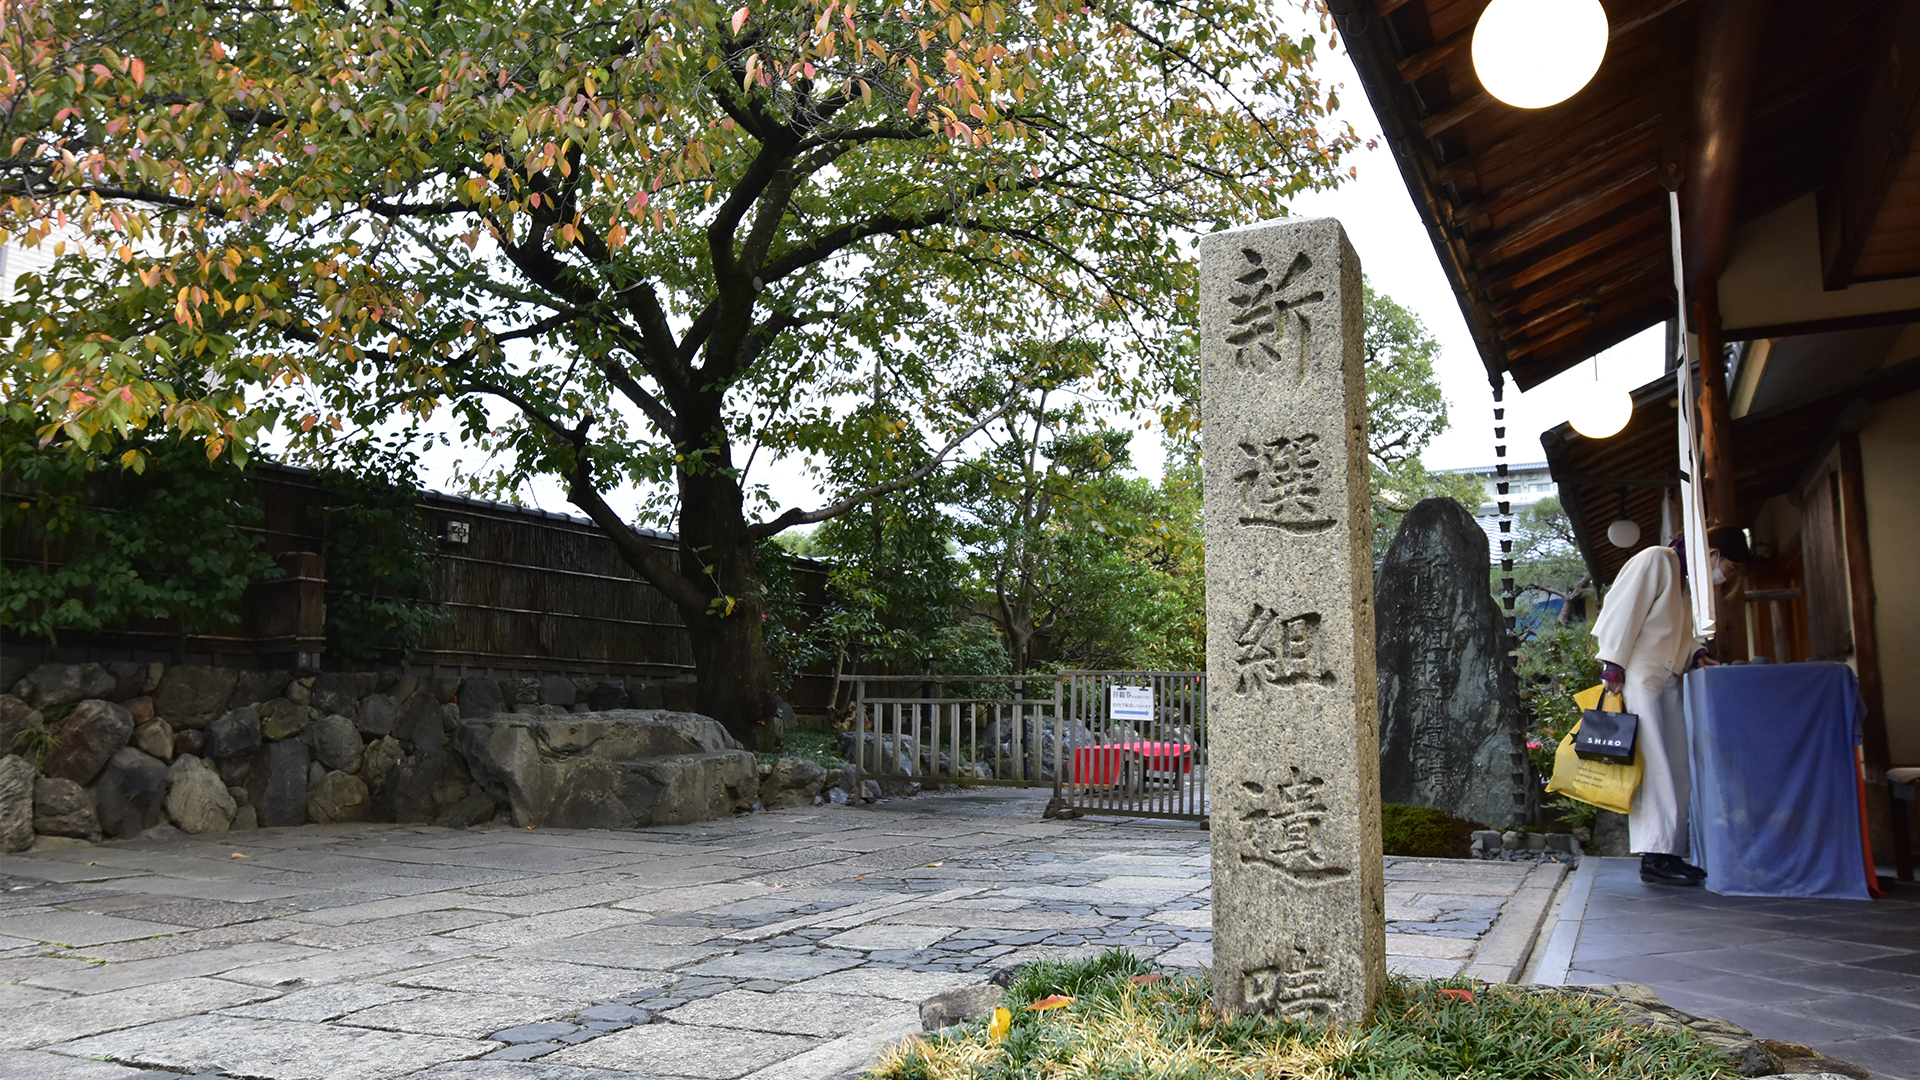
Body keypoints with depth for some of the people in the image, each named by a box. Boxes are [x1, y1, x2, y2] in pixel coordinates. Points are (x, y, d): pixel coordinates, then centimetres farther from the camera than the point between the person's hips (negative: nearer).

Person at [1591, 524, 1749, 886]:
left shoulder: (1689, 578, 20)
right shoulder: (1656, 561, -8)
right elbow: (1623, 610, -14)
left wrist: (1696, 654, 5)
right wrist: (1613, 665, -19)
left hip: (1667, 679, 9)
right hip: (1637, 678, -9)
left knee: (1678, 769, 6)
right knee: (1653, 765, -11)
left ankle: (1670, 852, 11)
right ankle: (1654, 858, -10)